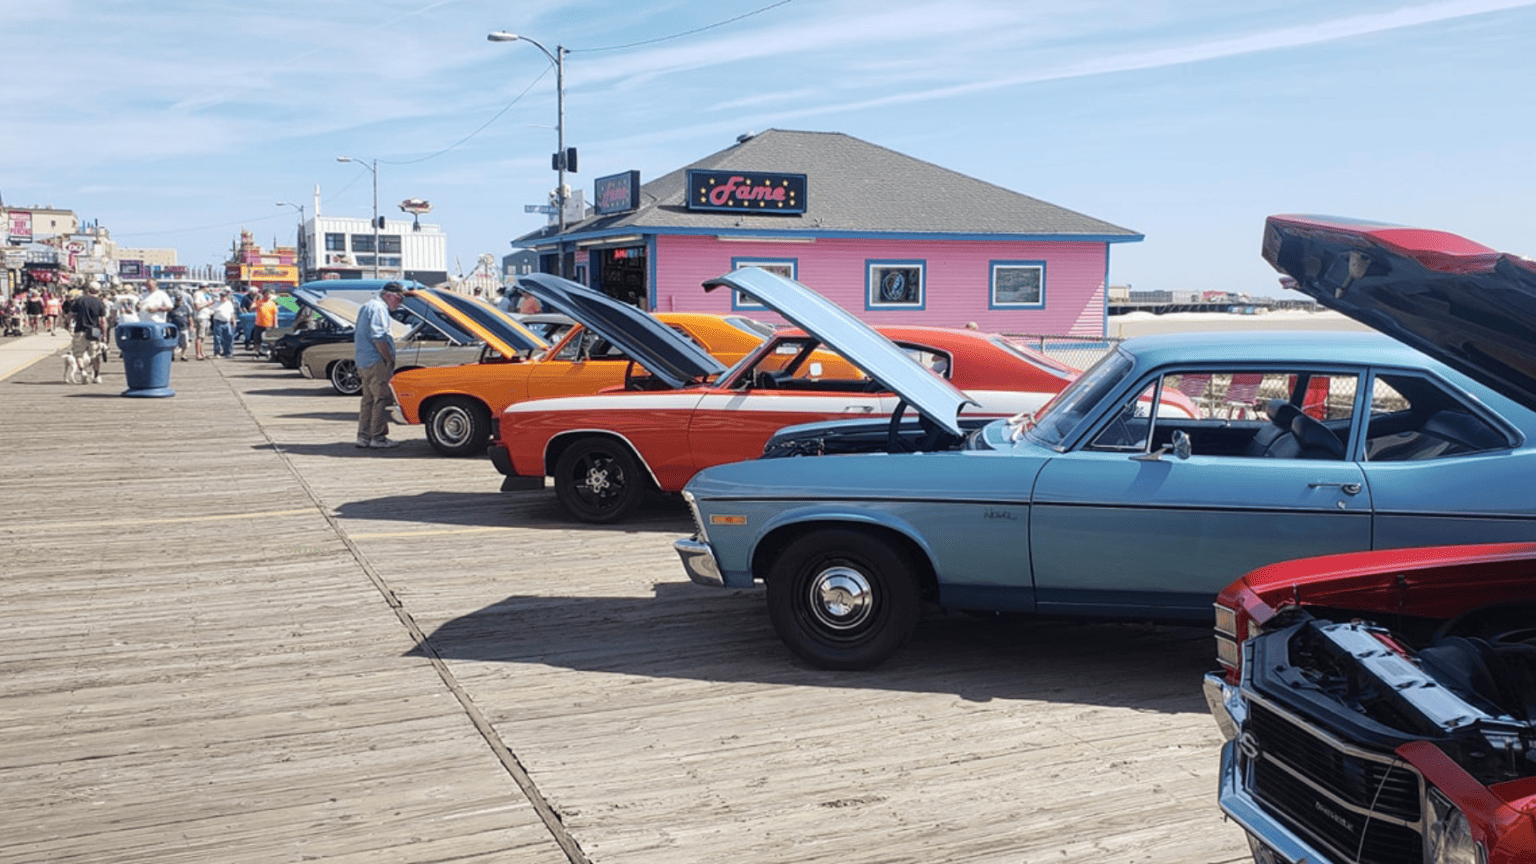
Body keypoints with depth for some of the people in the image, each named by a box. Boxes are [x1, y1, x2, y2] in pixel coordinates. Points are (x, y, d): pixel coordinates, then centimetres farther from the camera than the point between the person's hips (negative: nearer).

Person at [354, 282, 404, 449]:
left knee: (368, 399, 14)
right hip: (376, 362, -10)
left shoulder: (366, 307, 22)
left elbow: (357, 335, 26)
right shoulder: (378, 308, -12)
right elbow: (378, 338, -20)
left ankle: (363, 436, 16)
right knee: (381, 399, -7)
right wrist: (389, 360, -16)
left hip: (363, 362, 10)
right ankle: (378, 437, -6)